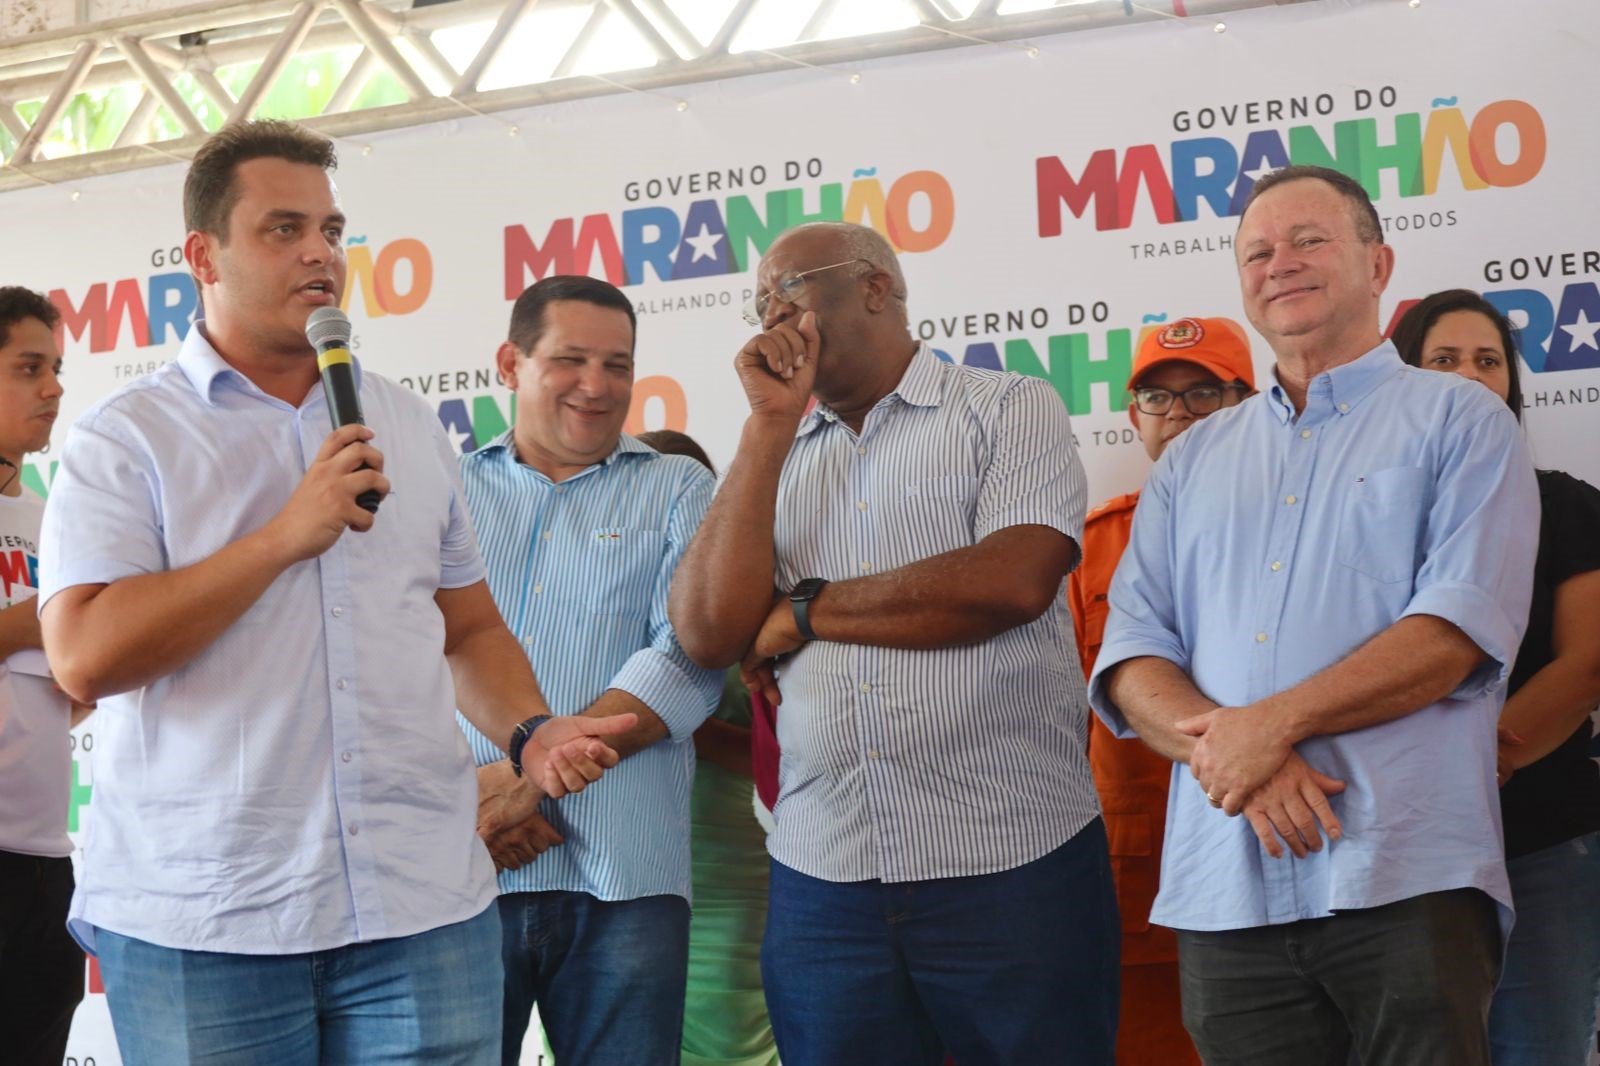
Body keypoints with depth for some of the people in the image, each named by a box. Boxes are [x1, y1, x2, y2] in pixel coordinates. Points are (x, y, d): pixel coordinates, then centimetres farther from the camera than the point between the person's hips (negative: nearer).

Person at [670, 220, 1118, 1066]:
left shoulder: (1010, 409, 3)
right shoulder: (773, 457, 14)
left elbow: (1012, 581, -14)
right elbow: (709, 634, 0)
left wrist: (801, 613, -5)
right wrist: (771, 424, 0)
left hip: (1014, 866, -3)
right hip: (823, 874, 4)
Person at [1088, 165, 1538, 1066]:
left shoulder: (1460, 423, 7)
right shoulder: (1192, 462, 20)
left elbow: (1459, 630, -7)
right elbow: (1131, 658, 10)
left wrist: (1272, 724, -14)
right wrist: (1221, 748, -11)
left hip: (1404, 881, -4)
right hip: (1224, 890, 4)